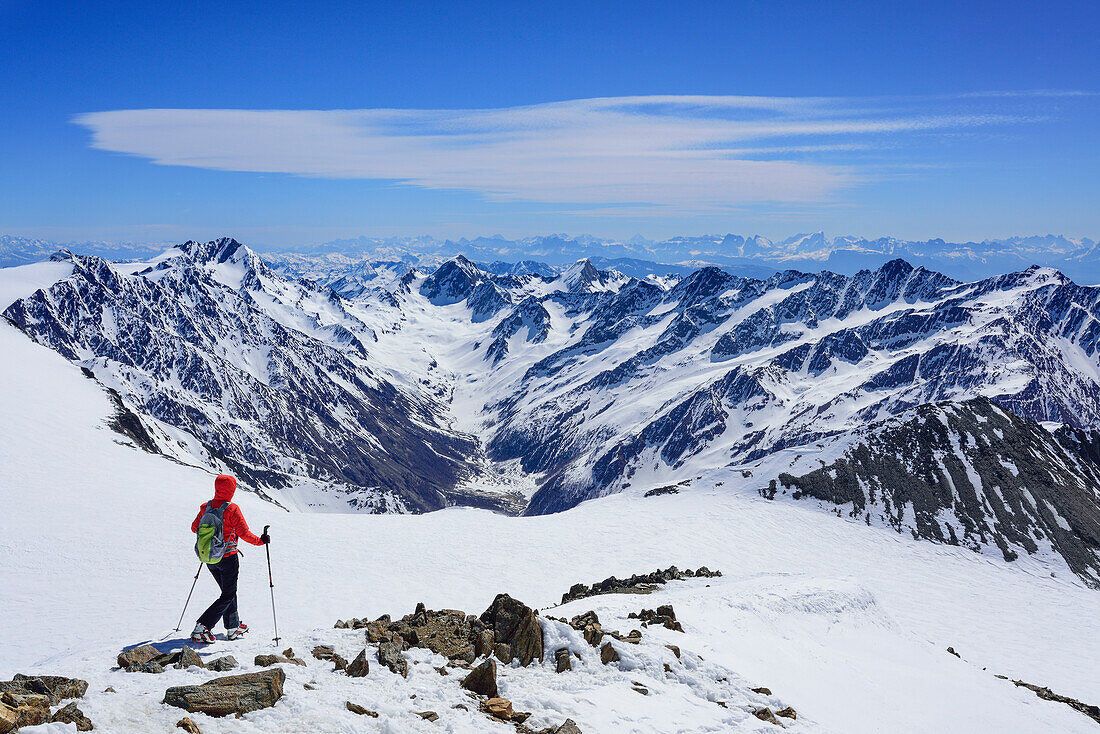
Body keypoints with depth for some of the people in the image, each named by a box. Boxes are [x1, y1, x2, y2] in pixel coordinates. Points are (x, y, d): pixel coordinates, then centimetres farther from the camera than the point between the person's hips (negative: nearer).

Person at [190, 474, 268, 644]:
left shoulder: (205, 507, -1)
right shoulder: (232, 510, -17)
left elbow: (195, 528, 12)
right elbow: (244, 534, -18)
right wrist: (260, 540, -3)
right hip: (227, 558, -6)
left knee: (228, 591, 21)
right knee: (228, 596, 5)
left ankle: (233, 627, 28)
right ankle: (202, 627, -6)